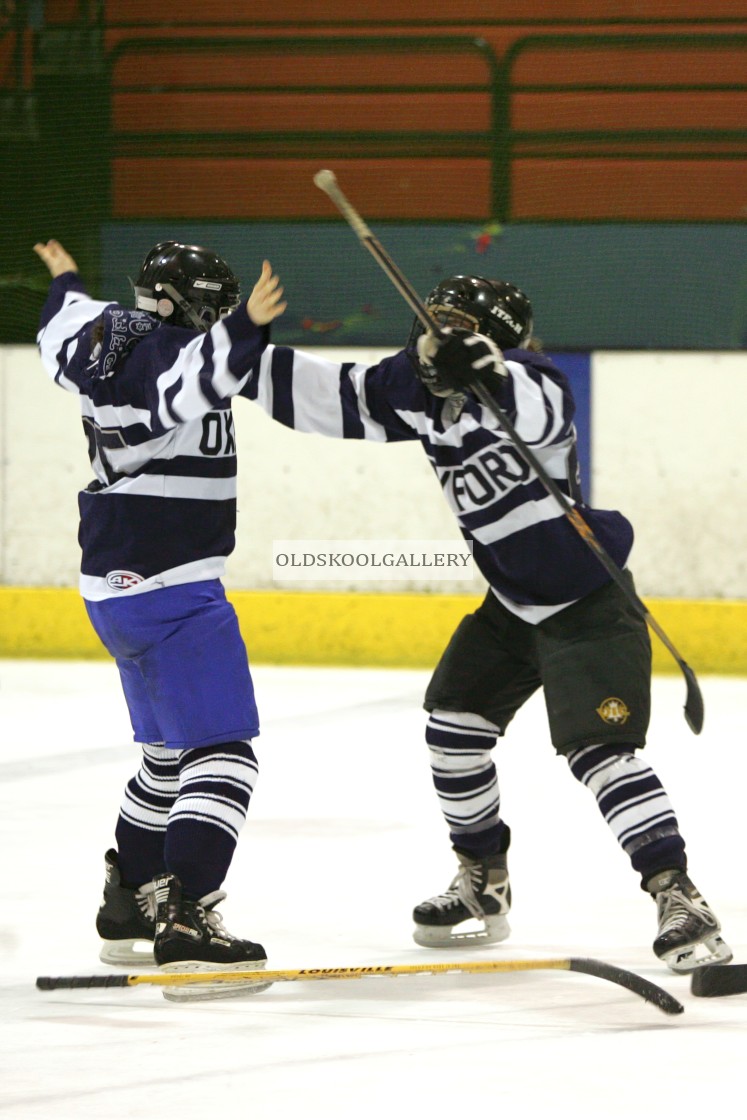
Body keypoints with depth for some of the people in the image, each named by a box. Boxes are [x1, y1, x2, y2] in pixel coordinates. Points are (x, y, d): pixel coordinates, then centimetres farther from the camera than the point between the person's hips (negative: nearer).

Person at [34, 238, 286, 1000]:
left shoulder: (101, 336, 11)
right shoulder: (160, 354, -16)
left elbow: (63, 342, 35)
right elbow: (192, 383, -40)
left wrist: (65, 285, 54)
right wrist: (244, 329, -54)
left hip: (117, 587, 11)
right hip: (170, 588, -11)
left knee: (171, 753, 25)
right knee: (223, 757, -15)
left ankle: (128, 906, 36)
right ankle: (185, 927, -27)